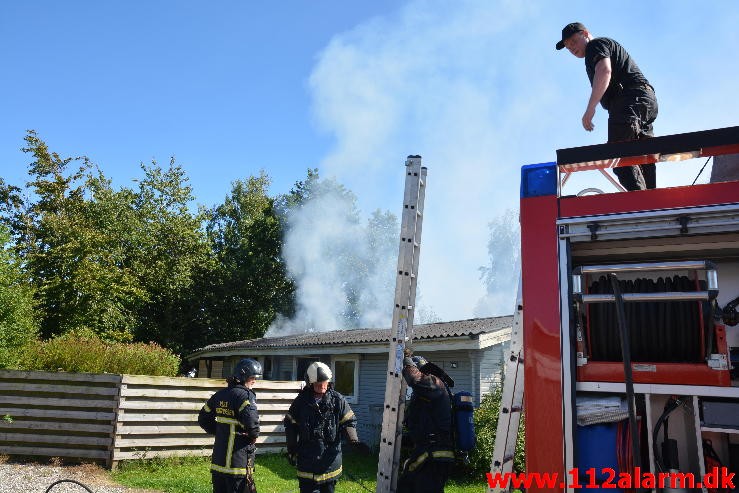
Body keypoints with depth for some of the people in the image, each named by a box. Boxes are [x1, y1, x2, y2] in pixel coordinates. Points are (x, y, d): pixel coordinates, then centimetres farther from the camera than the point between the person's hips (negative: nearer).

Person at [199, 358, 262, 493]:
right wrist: (254, 436, -9)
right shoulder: (244, 395, -15)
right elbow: (251, 421, -29)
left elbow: (203, 418, 18)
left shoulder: (219, 395, 9)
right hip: (238, 461, -8)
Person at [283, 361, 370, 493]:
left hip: (330, 457, 1)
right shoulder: (301, 400, -2)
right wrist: (291, 450, 3)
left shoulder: (337, 399, -2)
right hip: (307, 457, -1)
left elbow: (348, 422, 1)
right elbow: (290, 425, 5)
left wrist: (354, 440, -15)